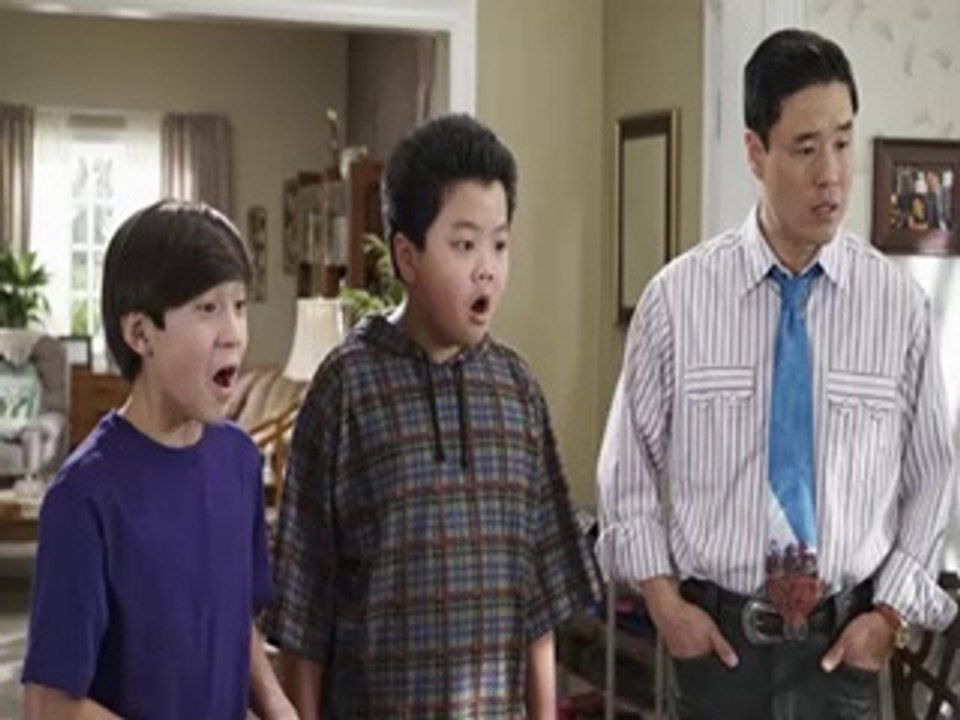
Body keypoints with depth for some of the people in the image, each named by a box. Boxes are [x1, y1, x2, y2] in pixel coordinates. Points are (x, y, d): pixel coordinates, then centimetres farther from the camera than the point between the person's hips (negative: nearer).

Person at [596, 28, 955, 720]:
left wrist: (891, 612, -3)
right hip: (715, 631, 0)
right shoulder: (678, 295, -7)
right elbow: (630, 464, 1)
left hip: (842, 637, 1)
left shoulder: (900, 302, -5)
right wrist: (662, 598, -4)